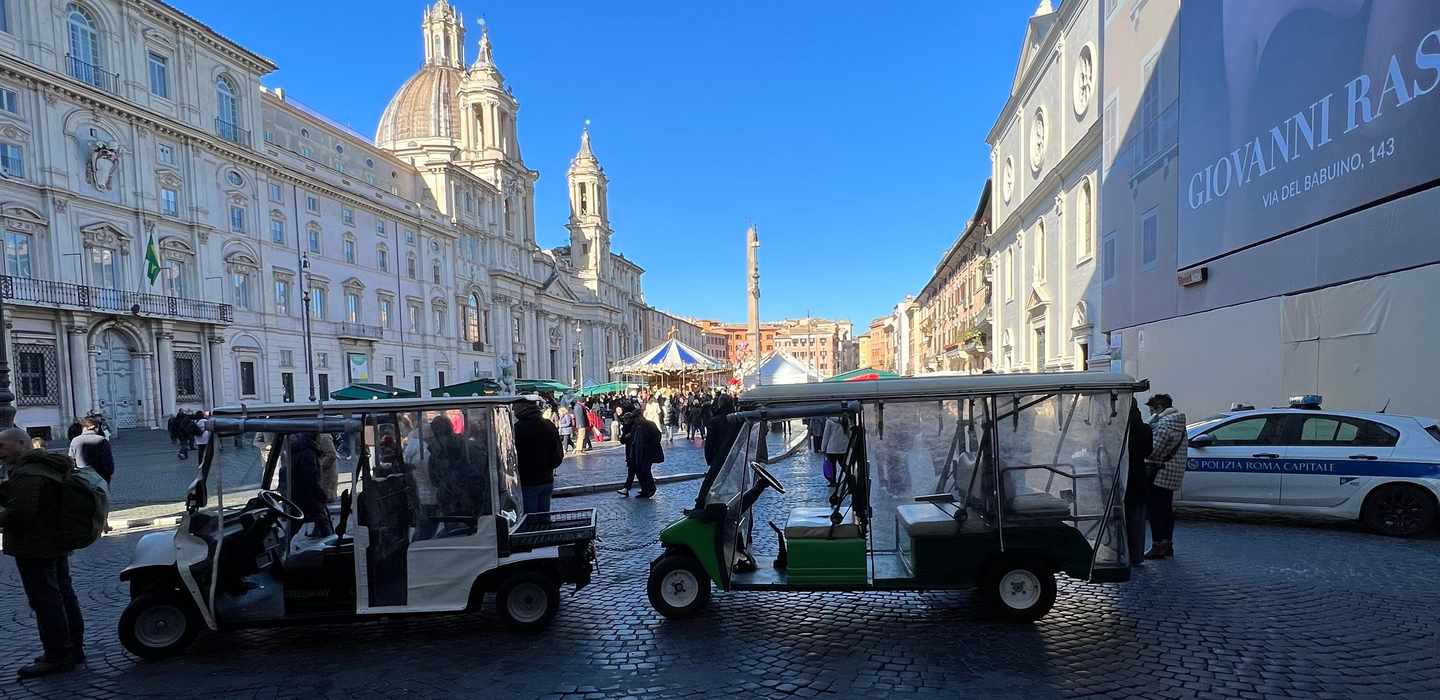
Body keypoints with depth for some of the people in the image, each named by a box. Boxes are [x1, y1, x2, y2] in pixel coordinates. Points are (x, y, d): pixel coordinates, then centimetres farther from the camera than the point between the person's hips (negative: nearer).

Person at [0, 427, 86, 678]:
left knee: (44, 601, -3)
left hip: (34, 549, -10)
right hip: (58, 544, 10)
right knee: (64, 595, 15)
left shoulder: (26, 474, -20)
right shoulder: (48, 466, 13)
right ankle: (73, 650, 25)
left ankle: (57, 657, 3)